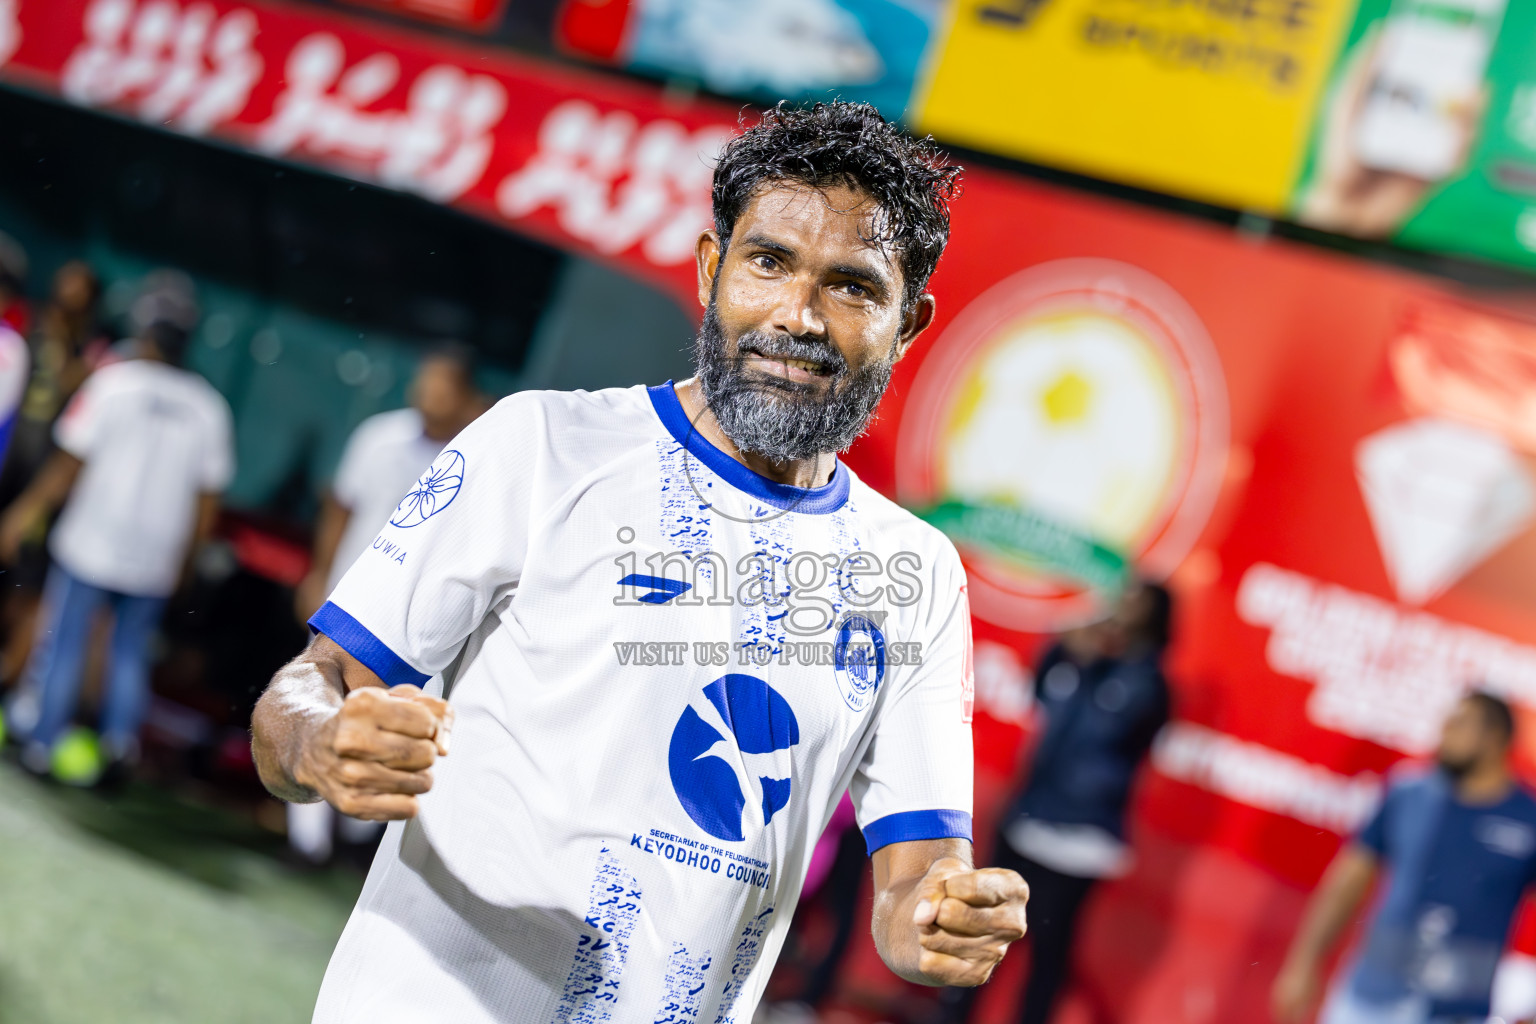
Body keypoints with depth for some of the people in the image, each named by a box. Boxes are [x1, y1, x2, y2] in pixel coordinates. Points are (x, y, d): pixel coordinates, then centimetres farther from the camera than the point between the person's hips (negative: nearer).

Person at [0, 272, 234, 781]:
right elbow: (207, 501, 5)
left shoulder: (113, 382, -9)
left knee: (63, 643, 8)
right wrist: (183, 555, 18)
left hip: (91, 543, -3)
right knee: (131, 650, 18)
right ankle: (120, 735, 7)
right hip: (155, 561, 3)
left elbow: (68, 465, -8)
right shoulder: (209, 407, 1)